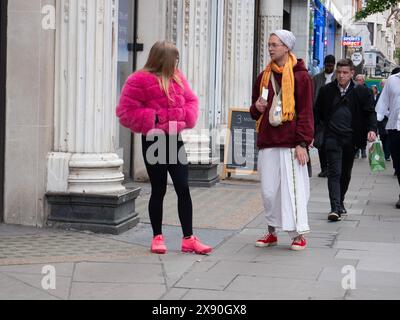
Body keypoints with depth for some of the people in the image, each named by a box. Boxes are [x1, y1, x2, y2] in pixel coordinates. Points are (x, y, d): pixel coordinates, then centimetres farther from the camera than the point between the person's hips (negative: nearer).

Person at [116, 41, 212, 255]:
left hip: (174, 139, 5)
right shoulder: (139, 81, -9)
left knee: (183, 188, 1)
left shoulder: (176, 78, 11)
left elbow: (191, 99, 19)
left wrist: (186, 117, -1)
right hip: (154, 141, -5)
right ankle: (157, 237, 18)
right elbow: (126, 111, -11)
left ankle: (188, 239, 6)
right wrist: (152, 119, -16)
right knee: (158, 190, 4)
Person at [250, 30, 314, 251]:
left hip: (291, 143, -5)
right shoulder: (264, 77, 15)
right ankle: (272, 232, 19)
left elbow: (306, 112, -5)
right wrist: (257, 108, 0)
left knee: (293, 188, -5)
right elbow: (255, 113, 24)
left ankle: (299, 234, 2)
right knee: (268, 190, 7)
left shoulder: (300, 76, -2)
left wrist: (302, 143, -13)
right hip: (267, 142, 5)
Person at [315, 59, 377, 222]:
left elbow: (370, 112, 3)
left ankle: (340, 203, 32)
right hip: (332, 138, -1)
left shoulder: (361, 92, 0)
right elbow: (318, 113, 11)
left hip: (351, 138, 2)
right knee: (334, 172, -11)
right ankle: (335, 209, -16)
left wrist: (372, 129, -13)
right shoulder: (326, 90, 2)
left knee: (346, 173, 14)